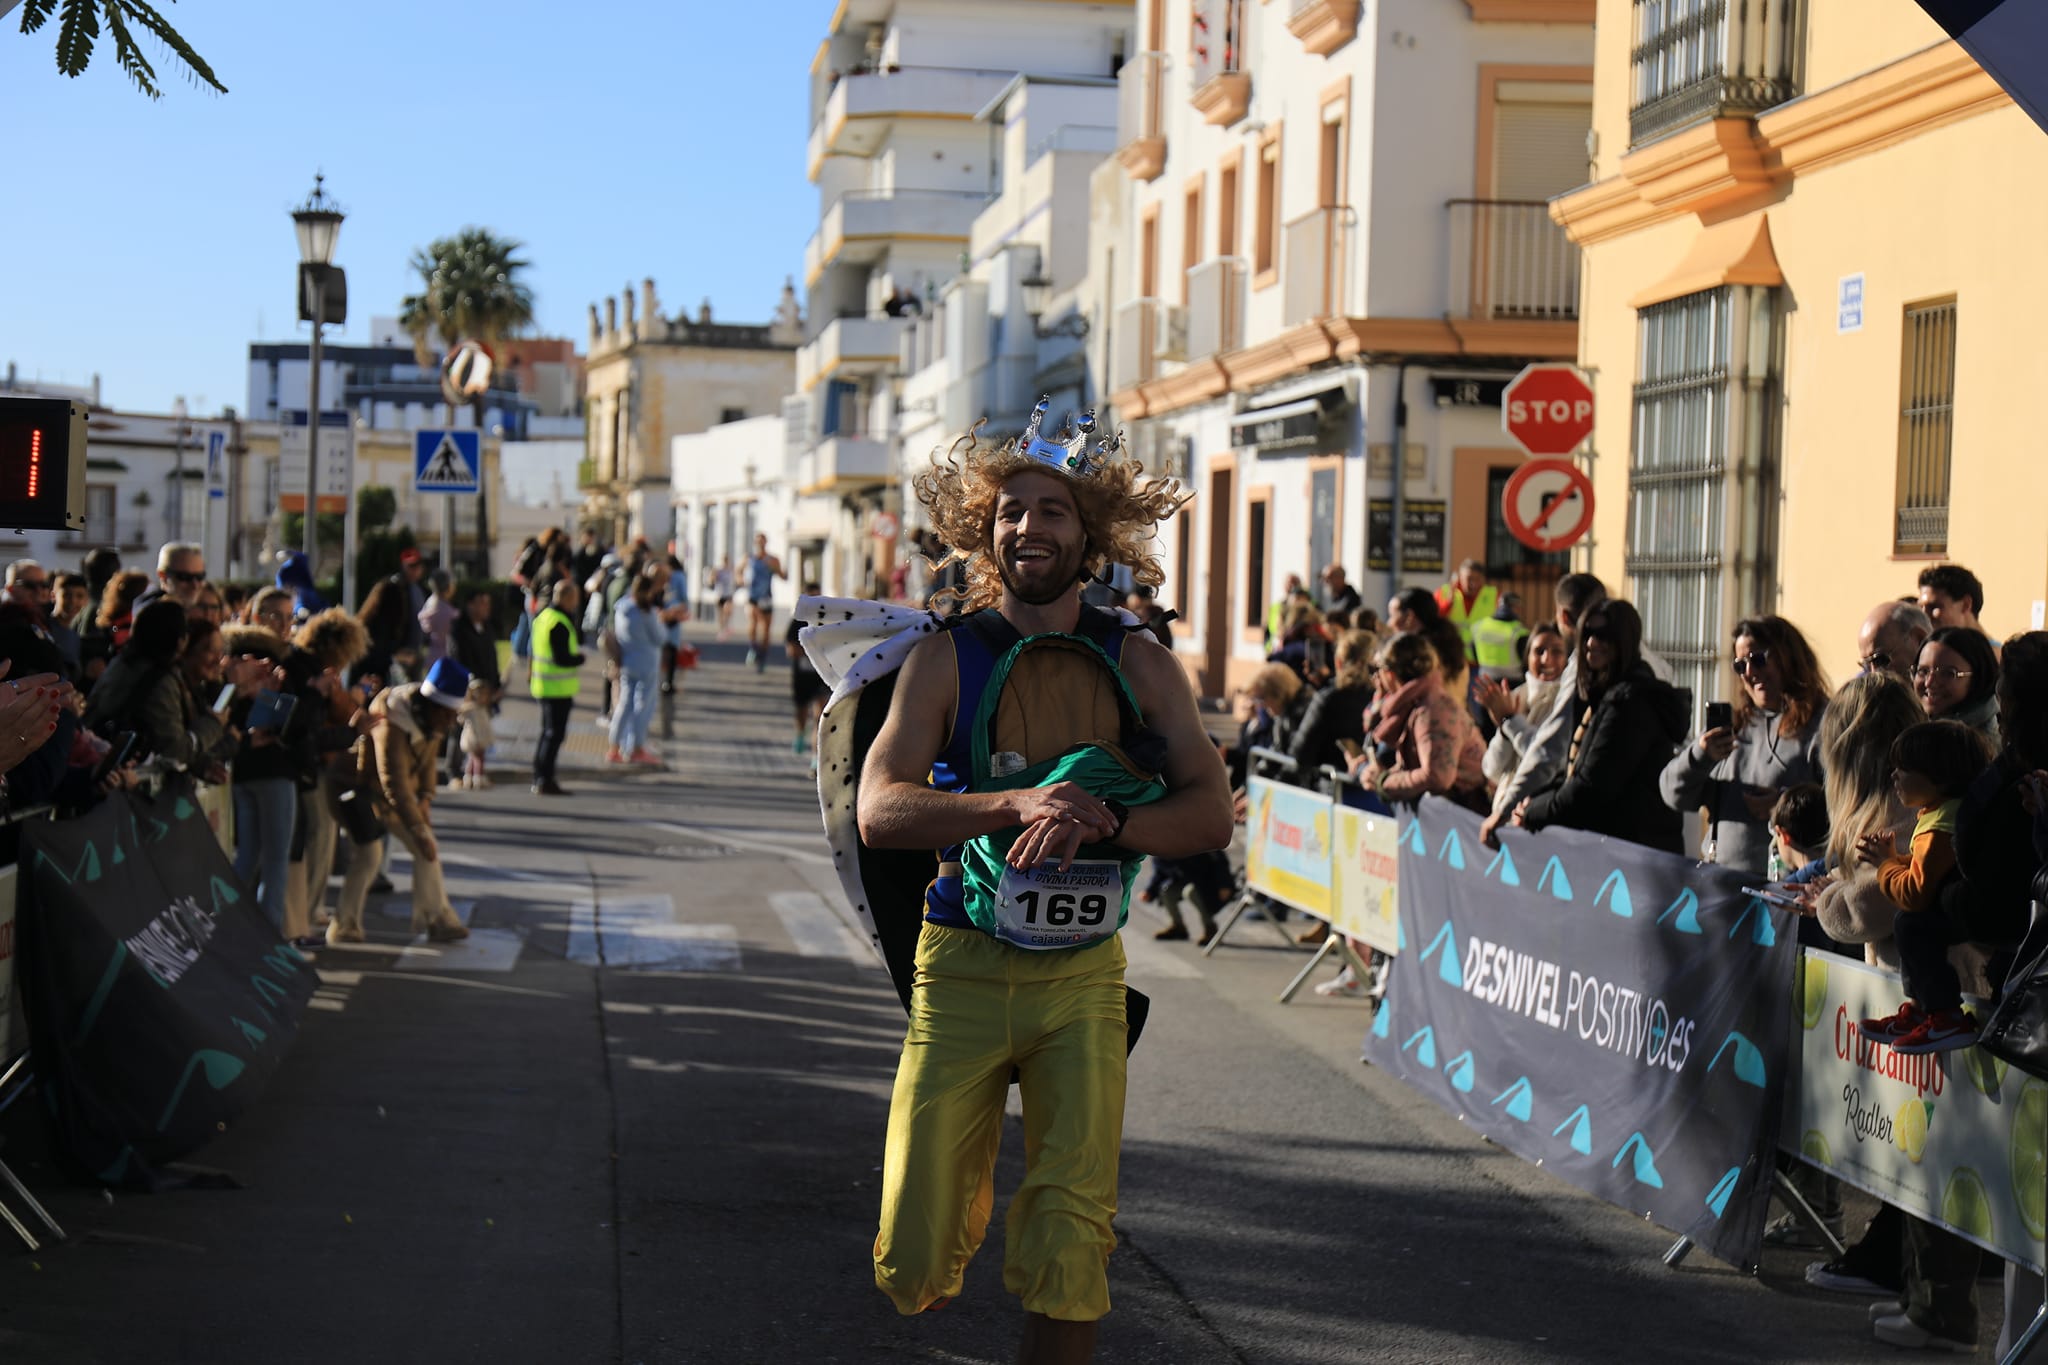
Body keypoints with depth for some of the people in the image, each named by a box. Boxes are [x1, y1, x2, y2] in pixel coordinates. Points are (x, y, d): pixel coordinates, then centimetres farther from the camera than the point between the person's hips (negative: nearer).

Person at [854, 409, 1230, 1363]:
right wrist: (1018, 805, -28)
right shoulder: (945, 660, -1)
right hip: (962, 963, 0)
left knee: (1069, 1246, -10)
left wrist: (1099, 820, -23)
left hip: (1082, 973, 1)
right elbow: (880, 811, -13)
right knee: (914, 1269, 3)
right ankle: (963, 1172, 38)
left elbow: (1211, 815, -5)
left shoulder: (1139, 666, 3)